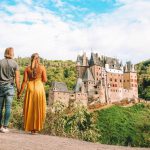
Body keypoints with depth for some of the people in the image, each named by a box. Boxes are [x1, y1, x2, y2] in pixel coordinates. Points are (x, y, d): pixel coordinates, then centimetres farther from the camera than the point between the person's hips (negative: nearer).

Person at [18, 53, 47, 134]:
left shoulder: (27, 68, 3)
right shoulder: (42, 67, -1)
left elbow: (24, 81, -2)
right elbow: (45, 80, -1)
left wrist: (20, 92, 3)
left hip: (30, 88, 1)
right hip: (39, 88, -1)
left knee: (30, 109, 10)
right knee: (38, 109, 9)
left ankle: (30, 128, 15)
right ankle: (36, 127, 12)